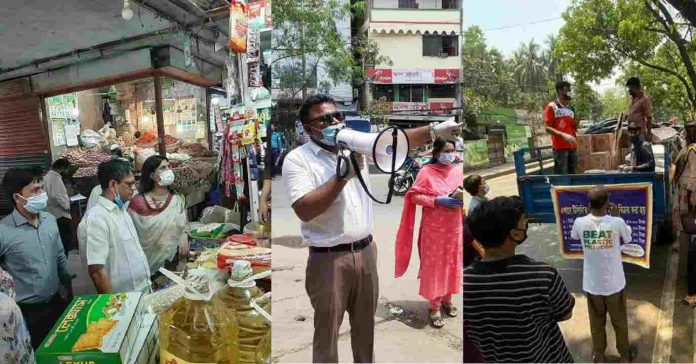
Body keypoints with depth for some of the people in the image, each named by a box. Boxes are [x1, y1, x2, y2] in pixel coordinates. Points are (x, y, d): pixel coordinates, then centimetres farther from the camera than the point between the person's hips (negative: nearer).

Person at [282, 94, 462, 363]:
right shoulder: (297, 159, -9)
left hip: (365, 251, 5)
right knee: (327, 330, 8)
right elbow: (304, 210, -20)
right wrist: (343, 175, -21)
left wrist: (434, 131, -15)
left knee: (365, 324, 20)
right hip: (328, 258, -5)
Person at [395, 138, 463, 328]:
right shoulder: (426, 171, -10)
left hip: (454, 227, 4)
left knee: (452, 263, 14)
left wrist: (461, 199, -11)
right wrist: (437, 200, -22)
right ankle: (434, 307, 15)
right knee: (434, 265, 3)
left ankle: (447, 299, 34)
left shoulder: (459, 170, 3)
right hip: (434, 228, -4)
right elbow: (414, 196, -11)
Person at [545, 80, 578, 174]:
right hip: (560, 147, -7)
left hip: (573, 146, 7)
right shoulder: (551, 107, -3)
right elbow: (548, 128, -10)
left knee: (573, 174, 10)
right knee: (561, 175, -9)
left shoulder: (571, 108, 17)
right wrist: (563, 135, -22)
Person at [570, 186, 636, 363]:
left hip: (592, 285, 1)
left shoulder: (580, 223, -16)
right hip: (614, 284, -1)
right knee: (619, 322, 22)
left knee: (597, 323, 21)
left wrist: (591, 213, 13)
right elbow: (627, 238, 3)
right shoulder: (617, 223, -20)